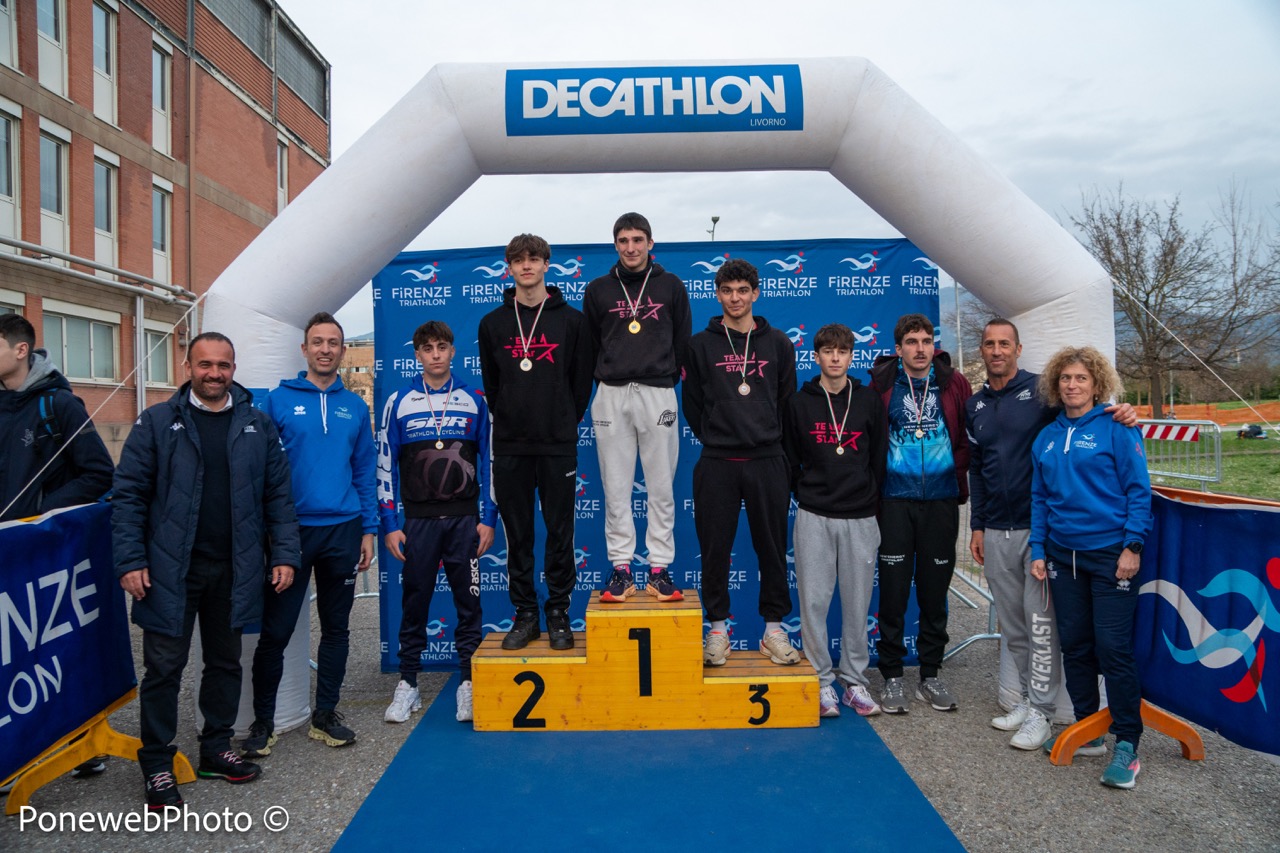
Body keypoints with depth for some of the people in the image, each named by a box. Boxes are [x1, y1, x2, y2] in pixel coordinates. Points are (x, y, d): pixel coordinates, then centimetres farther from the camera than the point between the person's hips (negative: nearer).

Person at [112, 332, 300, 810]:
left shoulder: (258, 425, 5)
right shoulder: (157, 423, -1)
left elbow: (278, 496, 5)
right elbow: (129, 495, -3)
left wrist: (284, 554, -2)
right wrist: (130, 560, -10)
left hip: (234, 570, 2)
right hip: (171, 569, -2)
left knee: (225, 663, 14)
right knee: (164, 667, 5)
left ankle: (217, 750, 31)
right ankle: (157, 766, 20)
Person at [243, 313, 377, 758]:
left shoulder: (355, 406, 8)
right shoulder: (279, 400, -1)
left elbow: (365, 471, 10)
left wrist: (368, 529, 5)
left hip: (342, 530, 3)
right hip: (292, 529, -3)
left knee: (336, 627, 11)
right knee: (275, 630, 2)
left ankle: (325, 715, 25)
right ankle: (263, 722, 19)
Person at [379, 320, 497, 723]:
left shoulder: (474, 401, 4)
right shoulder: (399, 402, 3)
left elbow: (488, 460, 6)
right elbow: (385, 466, 4)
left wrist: (488, 518, 1)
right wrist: (390, 524, -1)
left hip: (465, 519, 0)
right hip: (418, 519, 0)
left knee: (469, 602, 4)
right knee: (414, 602, 7)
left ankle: (469, 682, 14)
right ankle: (408, 683, 19)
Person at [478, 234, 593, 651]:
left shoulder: (572, 320, 3)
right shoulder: (492, 323, 9)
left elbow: (582, 380, 6)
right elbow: (490, 383, 14)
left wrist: (565, 423, 6)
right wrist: (508, 421, 10)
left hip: (558, 445, -2)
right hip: (510, 445, 2)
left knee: (560, 532, 3)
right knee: (517, 535, 7)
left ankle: (558, 614, 15)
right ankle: (525, 614, 18)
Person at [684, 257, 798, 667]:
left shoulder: (778, 343, 9)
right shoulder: (701, 345, 6)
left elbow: (788, 403, 12)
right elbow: (692, 404, 7)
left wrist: (771, 441, 9)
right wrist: (714, 438, 4)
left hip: (768, 462, 1)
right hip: (716, 464, -1)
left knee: (773, 548, 6)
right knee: (715, 548, 3)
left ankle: (774, 630, 18)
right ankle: (718, 630, 17)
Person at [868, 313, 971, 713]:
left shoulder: (954, 384, 3)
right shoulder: (883, 384, 0)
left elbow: (967, 438, 8)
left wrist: (959, 483, 0)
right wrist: (875, 485, 0)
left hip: (941, 500, 2)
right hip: (895, 500, -1)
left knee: (935, 590, 9)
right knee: (893, 590, 2)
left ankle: (930, 675, 23)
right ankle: (892, 676, 14)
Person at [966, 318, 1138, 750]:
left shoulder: (1042, 389, -4)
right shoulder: (974, 405, 12)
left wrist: (1121, 413, -24)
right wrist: (977, 526, 14)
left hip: (1039, 527, -5)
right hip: (996, 533, 5)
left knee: (1040, 622, -3)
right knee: (1013, 625, 12)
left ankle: (1041, 713, 6)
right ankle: (1027, 699, 25)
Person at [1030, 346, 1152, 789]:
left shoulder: (1116, 428, -6)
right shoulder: (1047, 438, 10)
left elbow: (1138, 489, -8)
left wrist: (1132, 545, -14)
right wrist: (1038, 550, 9)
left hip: (1110, 553, -5)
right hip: (1064, 555, 5)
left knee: (1113, 647, -5)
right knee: (1074, 644, 11)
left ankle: (1127, 744, 7)